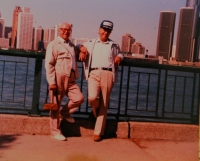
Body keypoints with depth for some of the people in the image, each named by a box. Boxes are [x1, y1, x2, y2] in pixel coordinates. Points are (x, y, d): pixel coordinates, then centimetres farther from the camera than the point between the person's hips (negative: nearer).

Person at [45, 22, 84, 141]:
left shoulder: (72, 45, 19)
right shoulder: (54, 45, -1)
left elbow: (77, 56, 40)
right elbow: (49, 64, -9)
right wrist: (52, 81, -15)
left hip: (71, 79, 6)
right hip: (58, 78, -6)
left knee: (79, 98, -7)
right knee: (56, 105, 1)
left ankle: (65, 112, 22)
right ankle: (56, 131, 13)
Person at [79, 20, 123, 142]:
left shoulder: (114, 45, 20)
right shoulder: (91, 43, 19)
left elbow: (119, 54, 32)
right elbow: (80, 46, 28)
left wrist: (120, 57, 8)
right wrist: (81, 47, 4)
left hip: (107, 74, 1)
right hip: (94, 73, 0)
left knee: (104, 104, -1)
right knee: (92, 97, -25)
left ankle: (98, 132, 7)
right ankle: (97, 113, 11)